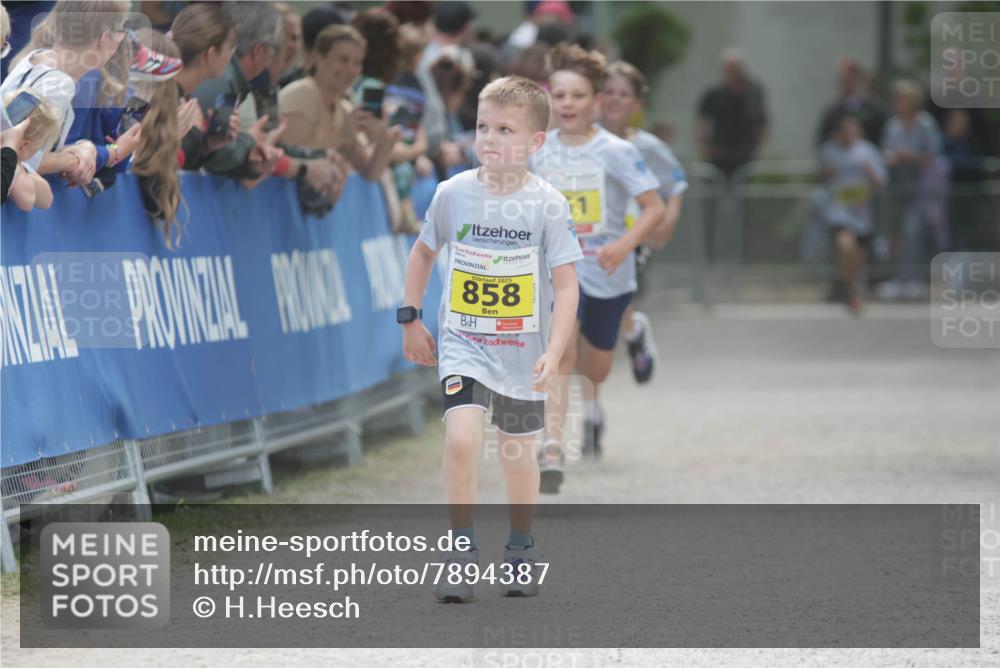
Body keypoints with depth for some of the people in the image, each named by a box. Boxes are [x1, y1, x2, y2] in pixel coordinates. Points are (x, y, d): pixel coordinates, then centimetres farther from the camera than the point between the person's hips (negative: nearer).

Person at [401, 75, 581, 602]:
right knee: (461, 439, -20)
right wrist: (410, 318, 10)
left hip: (523, 353, 0)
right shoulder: (453, 193, -6)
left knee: (518, 454, 13)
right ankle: (461, 552, -8)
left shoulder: (548, 204, -11)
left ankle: (521, 550, 34)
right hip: (463, 345, 0)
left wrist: (554, 352, -17)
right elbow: (423, 251, 12)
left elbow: (565, 285, -8)